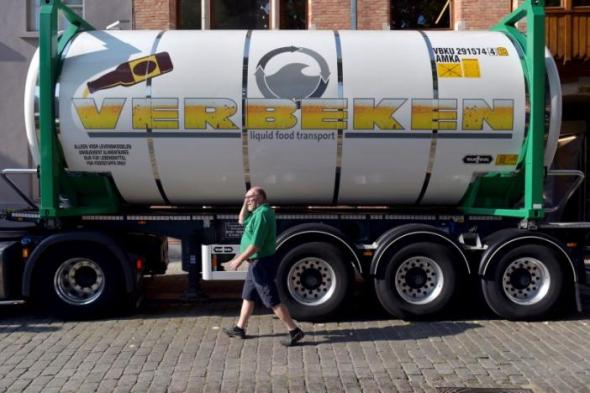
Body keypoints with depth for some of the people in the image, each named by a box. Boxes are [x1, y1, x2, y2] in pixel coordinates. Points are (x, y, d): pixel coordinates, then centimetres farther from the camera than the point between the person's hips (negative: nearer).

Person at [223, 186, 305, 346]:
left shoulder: (262, 213, -21)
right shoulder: (259, 212, 11)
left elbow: (255, 244, -25)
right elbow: (242, 220, 25)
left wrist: (239, 259, -19)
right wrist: (245, 204, 9)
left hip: (261, 264, -11)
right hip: (257, 263, 11)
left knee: (272, 300, -5)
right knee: (248, 296, 19)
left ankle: (294, 331, 0)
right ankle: (240, 328, 30)